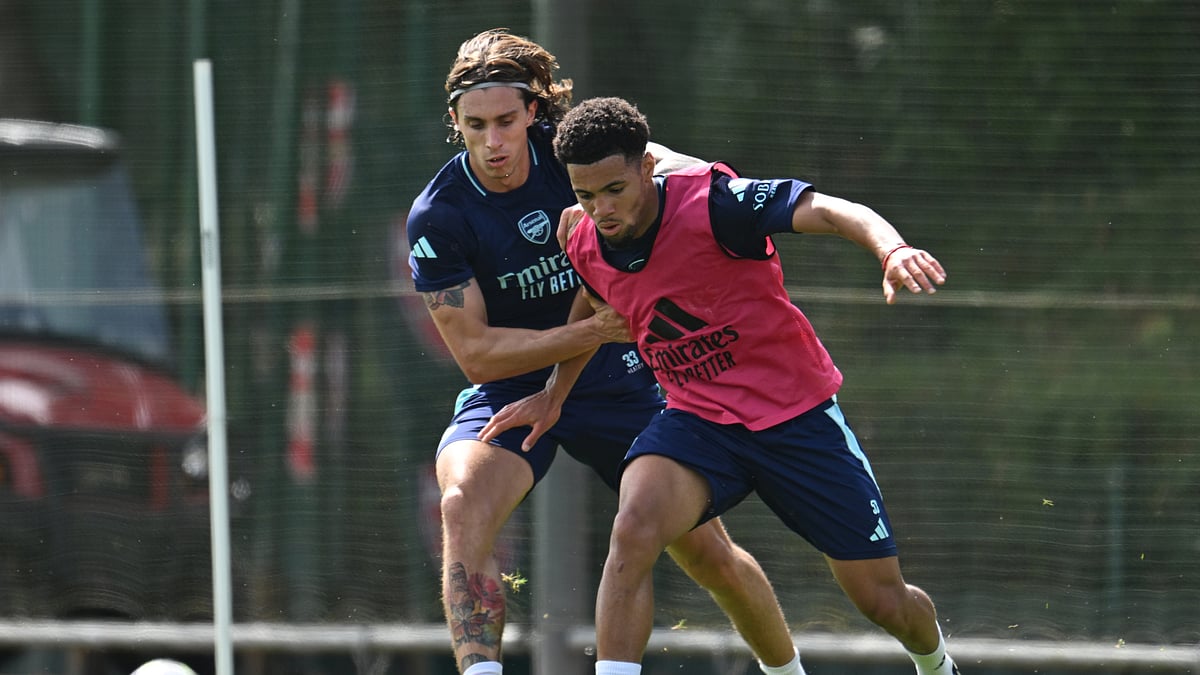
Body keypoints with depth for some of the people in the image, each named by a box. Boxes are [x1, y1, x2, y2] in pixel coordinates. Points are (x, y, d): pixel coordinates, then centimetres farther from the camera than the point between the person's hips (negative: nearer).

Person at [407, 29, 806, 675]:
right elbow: (475, 353, -18)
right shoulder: (436, 217, -18)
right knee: (463, 505, -33)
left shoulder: (567, 148, -13)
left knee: (710, 554, 5)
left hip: (616, 380, 2)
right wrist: (590, 332, -27)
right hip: (512, 390, -2)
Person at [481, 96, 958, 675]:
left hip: (797, 415, -3)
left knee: (885, 602, 5)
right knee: (633, 532, -31)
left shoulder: (711, 202, -23)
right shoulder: (587, 250, -4)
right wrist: (552, 395, 17)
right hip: (697, 422, 3)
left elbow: (832, 212, -34)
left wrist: (891, 249, -53)